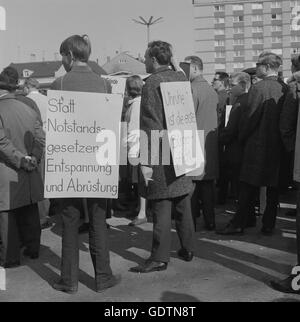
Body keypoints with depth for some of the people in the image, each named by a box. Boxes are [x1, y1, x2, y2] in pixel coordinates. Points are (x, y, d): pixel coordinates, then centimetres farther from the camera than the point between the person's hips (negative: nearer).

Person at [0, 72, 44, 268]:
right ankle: (33, 249, 27)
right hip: (29, 176, 6)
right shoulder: (27, 109, 8)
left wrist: (22, 160, -15)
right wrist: (34, 158, -1)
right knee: (30, 213, 16)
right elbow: (41, 137, 6)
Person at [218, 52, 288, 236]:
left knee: (249, 188, 1)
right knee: (273, 188, 10)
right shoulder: (285, 89, 4)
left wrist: (242, 138, 2)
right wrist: (283, 140, 17)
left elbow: (250, 117, -12)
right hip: (278, 145, 5)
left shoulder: (259, 88, -12)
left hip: (258, 145, -5)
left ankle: (239, 224, 6)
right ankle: (269, 225, 16)